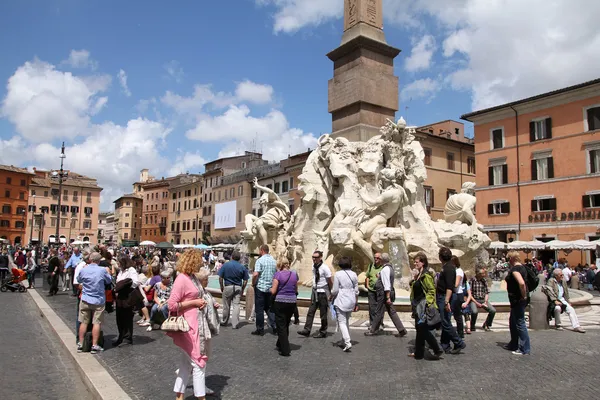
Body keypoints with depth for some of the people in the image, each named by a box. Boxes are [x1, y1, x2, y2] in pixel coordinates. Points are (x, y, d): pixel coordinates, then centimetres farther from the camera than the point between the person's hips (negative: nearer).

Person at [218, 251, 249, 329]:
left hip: (228, 287, 0)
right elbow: (245, 281, 1)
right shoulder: (242, 267, 0)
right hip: (238, 288, 1)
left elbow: (220, 277, -3)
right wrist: (242, 290, 13)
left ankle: (224, 322, 27)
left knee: (226, 306, 12)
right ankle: (235, 324, 1)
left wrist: (222, 287, 10)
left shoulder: (225, 265, -3)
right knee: (236, 305, 3)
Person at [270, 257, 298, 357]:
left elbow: (273, 291, -10)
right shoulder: (294, 274, 6)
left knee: (281, 326, 4)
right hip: (292, 302, 5)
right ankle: (280, 344, 36)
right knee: (286, 325, 20)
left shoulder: (278, 274, -8)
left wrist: (270, 289, 11)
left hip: (280, 301, -5)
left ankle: (285, 350, 2)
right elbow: (296, 290, 13)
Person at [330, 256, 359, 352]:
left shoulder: (338, 274, -10)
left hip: (341, 301, -5)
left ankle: (347, 342, -14)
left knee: (342, 322, -2)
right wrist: (356, 303, 15)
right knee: (347, 321, 19)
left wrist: (331, 296, 10)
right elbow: (356, 291, 7)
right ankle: (346, 339, 26)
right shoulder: (354, 274, 3)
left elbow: (335, 290, -10)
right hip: (351, 301, 5)